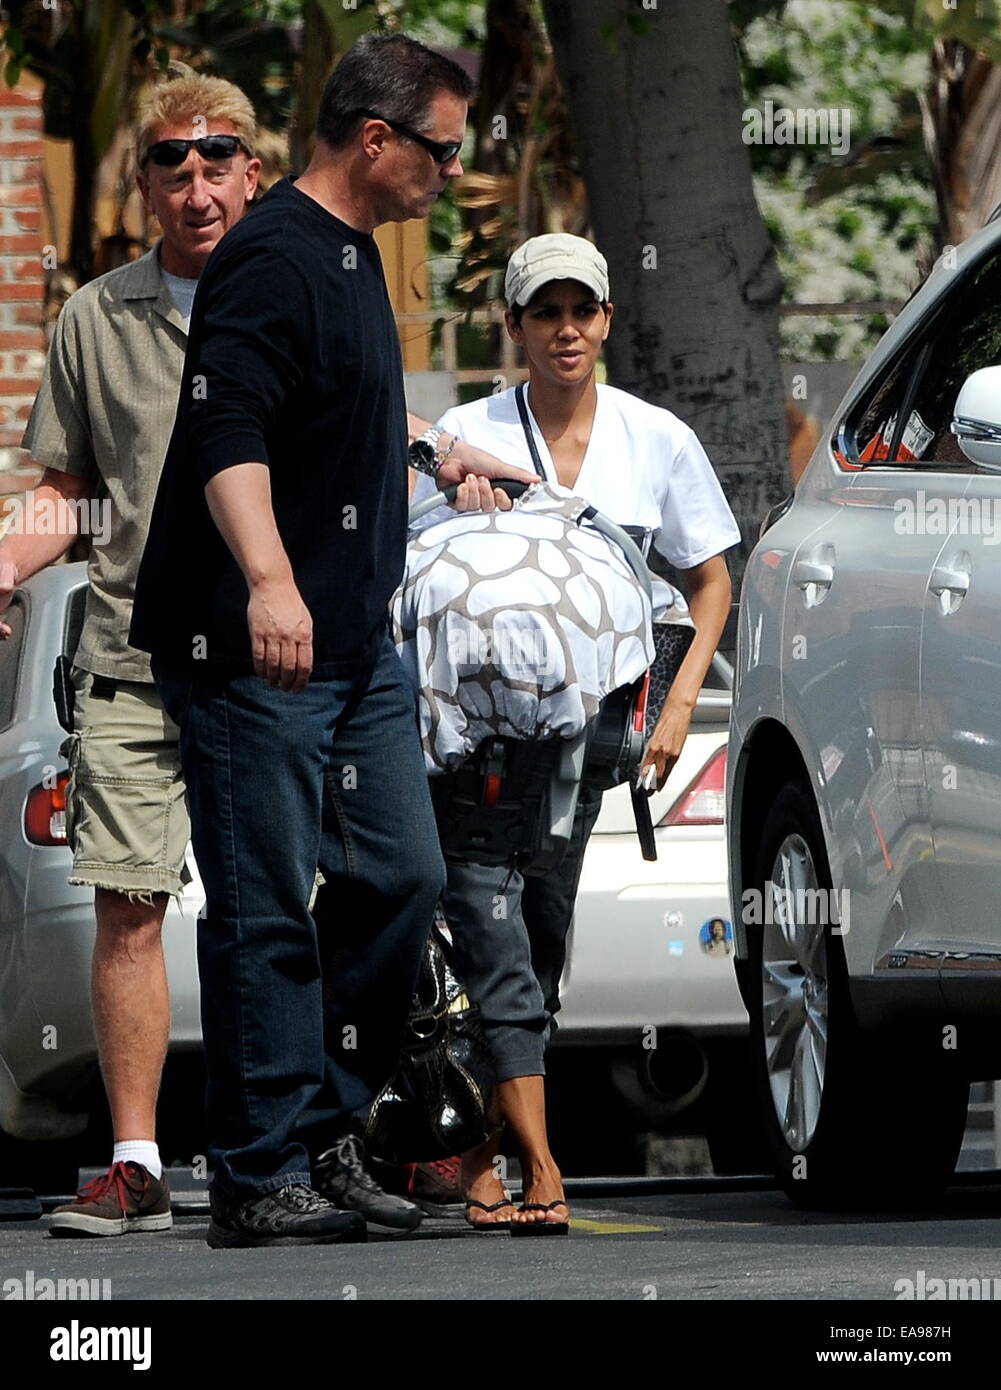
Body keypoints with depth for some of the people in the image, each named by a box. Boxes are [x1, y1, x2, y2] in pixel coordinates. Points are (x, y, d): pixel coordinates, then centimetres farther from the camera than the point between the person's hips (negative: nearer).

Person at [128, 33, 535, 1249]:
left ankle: (327, 1138, 19)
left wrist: (430, 455, 47)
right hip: (251, 649, -10)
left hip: (357, 645, 10)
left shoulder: (351, 256, 17)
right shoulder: (273, 259, -15)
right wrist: (267, 579, -40)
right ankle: (261, 1180, -3)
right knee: (266, 912, -7)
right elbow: (229, 432, -28)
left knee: (399, 879, 10)